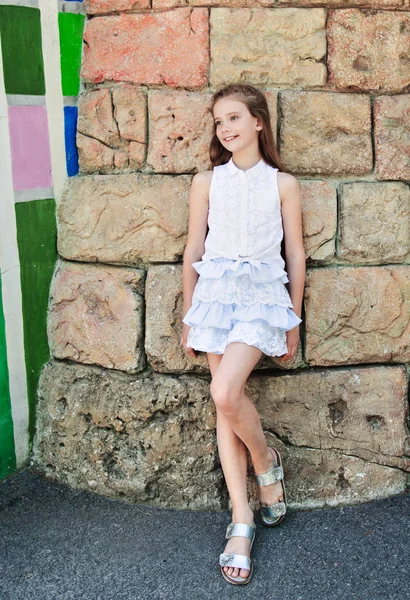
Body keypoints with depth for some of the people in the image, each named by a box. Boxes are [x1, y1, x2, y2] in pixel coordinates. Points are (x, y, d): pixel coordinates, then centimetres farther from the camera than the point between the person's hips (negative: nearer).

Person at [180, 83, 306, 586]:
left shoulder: (283, 184, 5)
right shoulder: (206, 182, 9)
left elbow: (295, 255, 8)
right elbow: (193, 252, 11)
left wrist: (294, 319, 7)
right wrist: (188, 314, 9)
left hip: (264, 294, -2)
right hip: (216, 291, 3)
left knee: (225, 392, -23)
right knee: (224, 407, 0)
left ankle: (265, 459, 8)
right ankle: (241, 519, 8)